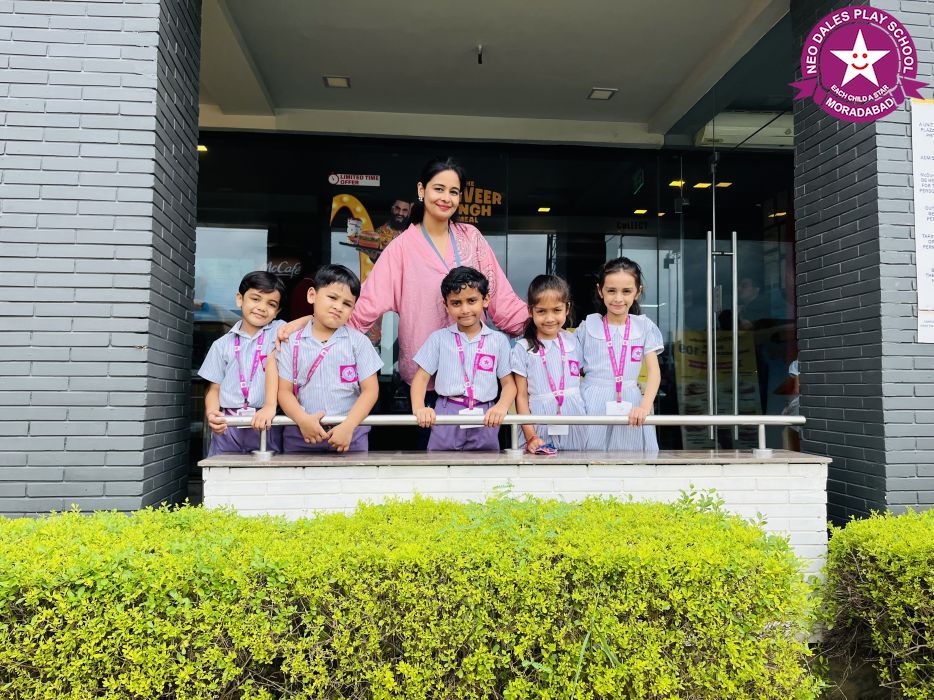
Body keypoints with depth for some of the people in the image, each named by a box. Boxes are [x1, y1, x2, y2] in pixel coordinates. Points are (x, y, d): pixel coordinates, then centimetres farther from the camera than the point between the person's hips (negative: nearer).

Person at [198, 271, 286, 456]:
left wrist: (270, 406, -23)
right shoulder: (222, 344, 12)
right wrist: (212, 414, -10)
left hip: (265, 426, -2)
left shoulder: (278, 330, 6)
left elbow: (273, 363, -10)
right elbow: (214, 388, 11)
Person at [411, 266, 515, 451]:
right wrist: (419, 408, -16)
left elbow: (508, 383, 6)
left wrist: (501, 407, -15)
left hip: (484, 420, 1)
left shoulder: (498, 340, 4)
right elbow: (421, 377, 3)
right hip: (446, 417, 0)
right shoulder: (439, 338, 4)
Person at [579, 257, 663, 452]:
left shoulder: (645, 327, 4)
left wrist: (645, 406, -16)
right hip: (593, 406, -1)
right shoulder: (589, 326, 2)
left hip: (630, 407, 1)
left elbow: (654, 372, -1)